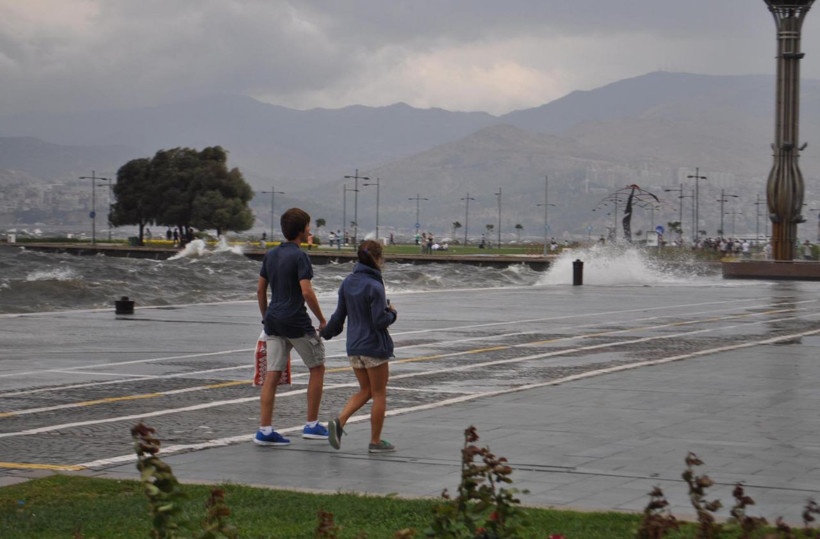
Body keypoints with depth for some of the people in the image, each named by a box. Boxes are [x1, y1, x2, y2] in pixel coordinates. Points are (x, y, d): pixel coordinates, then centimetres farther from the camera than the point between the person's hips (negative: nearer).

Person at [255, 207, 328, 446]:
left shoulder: (270, 255, 10)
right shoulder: (299, 256, -12)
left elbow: (260, 291, 14)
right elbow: (307, 292, -18)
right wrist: (322, 320, -9)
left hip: (274, 321, 7)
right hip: (297, 323, -7)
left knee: (272, 375, 3)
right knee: (317, 368, 10)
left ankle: (265, 430, -3)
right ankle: (312, 425, 11)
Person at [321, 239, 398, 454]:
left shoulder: (347, 283, 3)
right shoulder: (374, 287, -18)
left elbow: (339, 315, 10)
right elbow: (380, 321, -20)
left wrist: (326, 332, 26)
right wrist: (392, 312, 0)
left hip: (354, 347, 7)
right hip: (374, 347, -7)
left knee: (365, 390, 18)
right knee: (379, 394, 7)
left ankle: (339, 421, -4)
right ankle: (375, 442, 13)